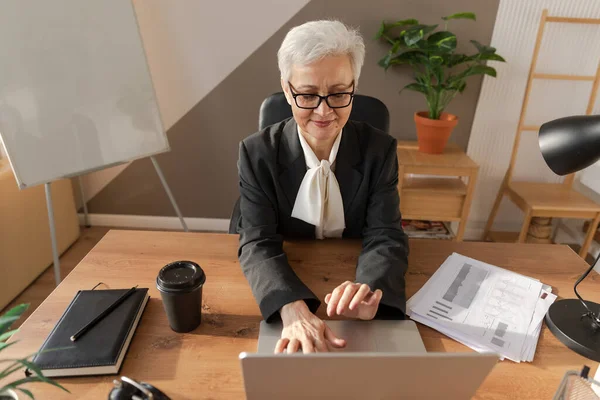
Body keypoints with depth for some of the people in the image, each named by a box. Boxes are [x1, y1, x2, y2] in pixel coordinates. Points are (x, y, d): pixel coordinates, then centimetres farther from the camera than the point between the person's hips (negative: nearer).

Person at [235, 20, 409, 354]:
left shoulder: (379, 150, -8)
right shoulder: (257, 153, -11)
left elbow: (385, 237, -13)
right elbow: (258, 244, -18)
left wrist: (369, 291, -35)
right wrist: (293, 311, -37)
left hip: (349, 288, 1)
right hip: (281, 290, 0)